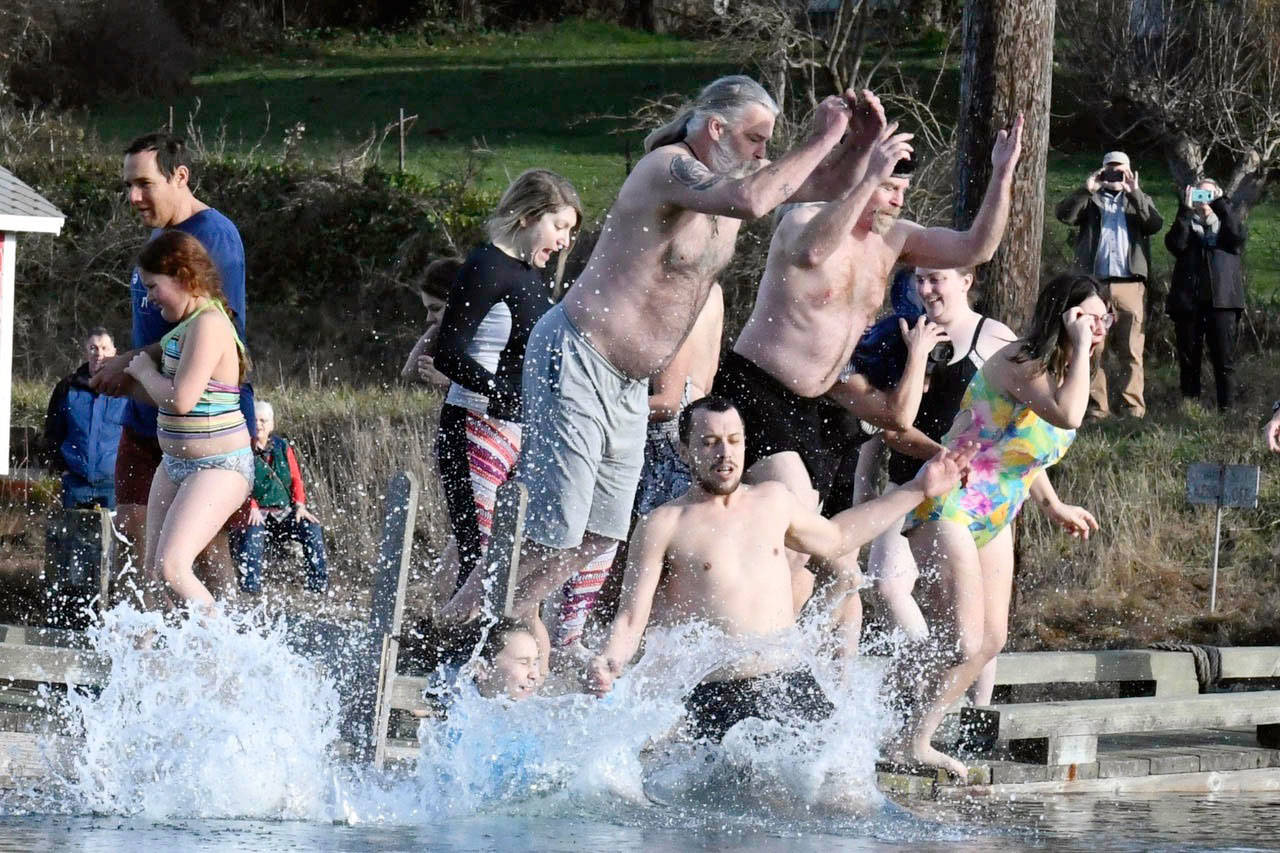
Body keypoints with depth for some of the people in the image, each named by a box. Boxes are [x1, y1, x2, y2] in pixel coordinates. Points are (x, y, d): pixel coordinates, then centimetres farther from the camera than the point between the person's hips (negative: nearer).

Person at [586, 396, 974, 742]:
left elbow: (835, 537, 36)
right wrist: (607, 662, -25)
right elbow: (631, 619, -3)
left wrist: (917, 490, 39)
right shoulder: (663, 526, 1)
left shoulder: (774, 500, 17)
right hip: (719, 700, -5)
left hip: (795, 687, 5)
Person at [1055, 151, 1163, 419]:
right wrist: (1086, 190, -12)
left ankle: (1134, 407, -3)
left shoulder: (1140, 201, 19)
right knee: (1092, 348, -2)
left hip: (1130, 284, 0)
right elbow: (1065, 215, -2)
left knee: (1132, 351, -4)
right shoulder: (1090, 200, 17)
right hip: (1094, 283, 0)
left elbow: (1155, 224, -1)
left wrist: (1135, 194, -10)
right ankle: (1096, 407, 1)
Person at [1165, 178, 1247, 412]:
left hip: (1222, 299, -1)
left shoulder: (1226, 221, 16)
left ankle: (1226, 409, -6)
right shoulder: (1187, 224, 16)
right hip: (1188, 300, 1)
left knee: (1224, 359, -6)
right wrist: (1186, 209, -9)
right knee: (1188, 360, 2)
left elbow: (1239, 235, -8)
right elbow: (1174, 244, -6)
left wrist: (1220, 203, -7)